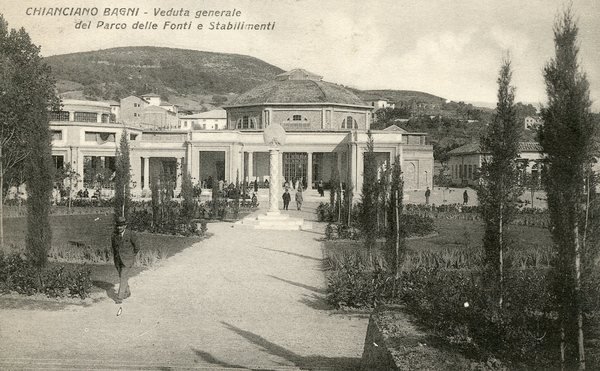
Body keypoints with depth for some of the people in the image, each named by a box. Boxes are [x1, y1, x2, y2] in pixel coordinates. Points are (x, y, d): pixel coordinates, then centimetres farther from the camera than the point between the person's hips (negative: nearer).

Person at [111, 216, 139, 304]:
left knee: (123, 278, -11)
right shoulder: (114, 235, -2)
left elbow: (137, 247, -3)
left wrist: (131, 257, 4)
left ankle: (120, 297, -9)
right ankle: (127, 293, 36)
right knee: (122, 278, 16)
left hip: (128, 261, -5)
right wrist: (115, 256, 16)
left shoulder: (130, 234, -15)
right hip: (118, 260, 5)